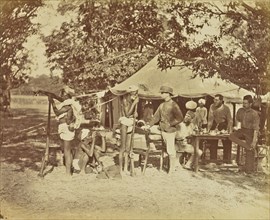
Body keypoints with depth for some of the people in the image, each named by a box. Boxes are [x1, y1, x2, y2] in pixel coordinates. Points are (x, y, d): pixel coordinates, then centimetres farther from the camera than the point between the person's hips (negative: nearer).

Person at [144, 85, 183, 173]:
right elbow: (156, 116, 12)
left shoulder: (173, 105, -11)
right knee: (169, 149, 13)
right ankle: (173, 165, 24)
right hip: (163, 130, 6)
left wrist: (170, 124, -14)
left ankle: (172, 168, 11)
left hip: (170, 131, -6)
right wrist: (149, 125, 4)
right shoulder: (162, 105, 9)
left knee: (170, 150, -1)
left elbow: (180, 118, -14)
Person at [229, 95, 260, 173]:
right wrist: (237, 127, 10)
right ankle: (250, 148, -22)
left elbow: (256, 129, -17)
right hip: (242, 130, 5)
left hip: (250, 132, -5)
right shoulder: (240, 111, 2)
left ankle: (249, 170, 2)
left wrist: (254, 141, -21)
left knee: (249, 152, -7)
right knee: (232, 136, -24)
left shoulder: (254, 114, -15)